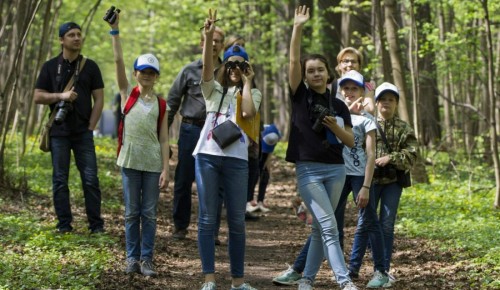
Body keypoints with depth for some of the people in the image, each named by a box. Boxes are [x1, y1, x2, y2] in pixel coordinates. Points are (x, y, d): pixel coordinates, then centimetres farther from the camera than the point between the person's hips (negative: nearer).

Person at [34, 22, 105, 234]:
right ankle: (64, 225, 9)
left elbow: (99, 99, 5)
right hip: (59, 132, 0)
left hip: (83, 132, 0)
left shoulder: (90, 66, 6)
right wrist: (61, 96, -13)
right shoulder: (50, 67, 6)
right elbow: (38, 97, 3)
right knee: (60, 180, 2)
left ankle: (96, 224, 3)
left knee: (90, 179, -3)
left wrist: (91, 127, -4)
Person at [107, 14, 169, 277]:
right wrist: (115, 30, -10)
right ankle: (132, 258, 13)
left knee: (149, 213, 3)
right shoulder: (127, 94, 5)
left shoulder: (161, 104, 6)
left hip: (153, 163, 1)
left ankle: (146, 259, 9)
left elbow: (163, 139, 4)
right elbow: (118, 61, -4)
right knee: (131, 213, 5)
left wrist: (165, 169, -3)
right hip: (130, 160, 0)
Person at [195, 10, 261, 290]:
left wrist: (246, 82, 0)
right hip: (208, 156, 0)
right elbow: (207, 68, -8)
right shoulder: (214, 89, 12)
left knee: (237, 221, 3)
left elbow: (249, 112, -10)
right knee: (207, 219, -1)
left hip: (237, 160, 0)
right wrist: (209, 37, -21)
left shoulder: (253, 93, 12)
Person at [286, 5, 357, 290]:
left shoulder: (339, 106, 9)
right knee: (329, 226, -13)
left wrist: (336, 128, -12)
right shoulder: (300, 96, 2)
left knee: (320, 228, 8)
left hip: (336, 170, 4)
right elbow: (293, 61, -9)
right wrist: (298, 27, -16)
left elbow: (351, 141, 8)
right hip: (309, 170, -4)